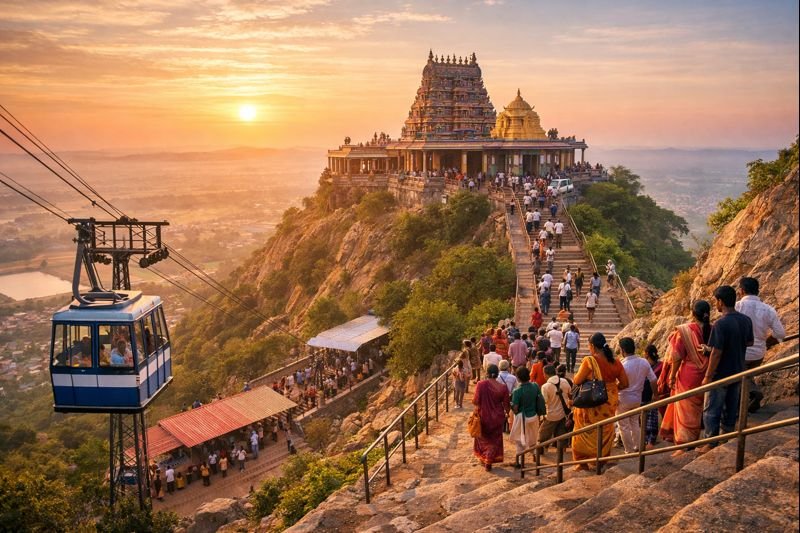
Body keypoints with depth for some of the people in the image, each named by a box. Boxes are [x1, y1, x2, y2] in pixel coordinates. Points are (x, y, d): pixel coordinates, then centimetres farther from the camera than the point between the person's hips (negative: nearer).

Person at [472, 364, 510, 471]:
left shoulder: (481, 384, -20)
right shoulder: (503, 387, -12)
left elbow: (475, 401, -20)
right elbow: (506, 405, -5)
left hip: (483, 416, -1)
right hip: (497, 418, 1)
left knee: (483, 438, 24)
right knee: (495, 440, 18)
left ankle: (483, 458, 32)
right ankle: (489, 462, 19)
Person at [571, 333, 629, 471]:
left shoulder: (589, 361, -17)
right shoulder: (615, 362, -1)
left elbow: (577, 381, -14)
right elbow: (624, 383, 4)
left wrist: (577, 375, 7)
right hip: (610, 402, 5)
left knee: (587, 432, 10)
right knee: (605, 431, 18)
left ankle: (584, 462, 14)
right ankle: (603, 458, 28)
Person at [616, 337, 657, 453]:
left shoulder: (622, 366, -24)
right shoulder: (644, 362, -8)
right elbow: (654, 380, -2)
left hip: (624, 400, -6)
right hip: (637, 399, 6)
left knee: (624, 426, 9)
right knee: (635, 422, 24)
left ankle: (629, 451, 16)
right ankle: (637, 447, 28)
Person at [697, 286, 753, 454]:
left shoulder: (720, 324, -24)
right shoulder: (746, 320, -2)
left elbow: (716, 353, -23)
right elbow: (750, 342, 14)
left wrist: (708, 376, -14)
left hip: (720, 374, -7)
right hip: (738, 372, 7)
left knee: (711, 411, 5)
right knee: (731, 409, 18)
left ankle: (711, 444, 10)